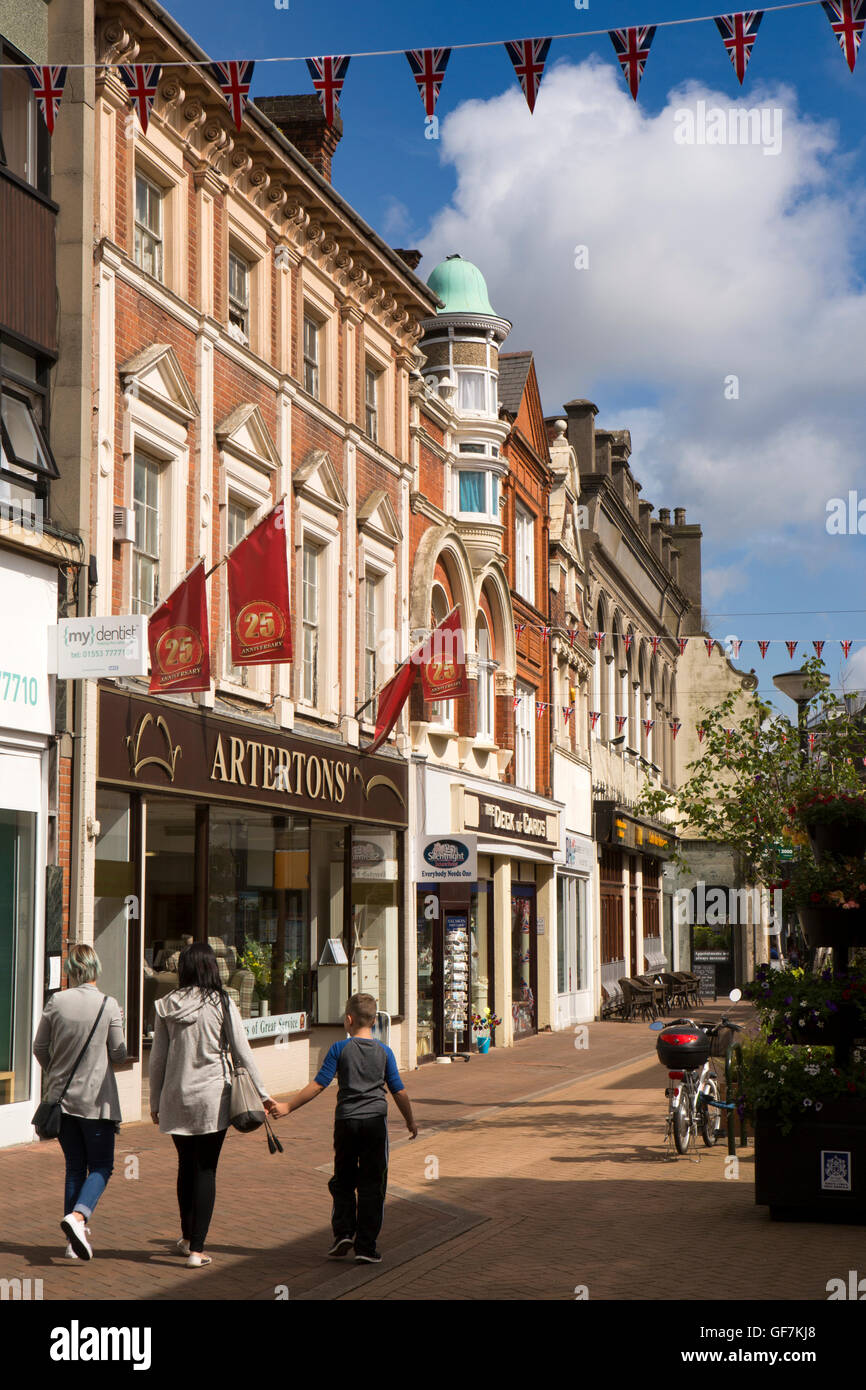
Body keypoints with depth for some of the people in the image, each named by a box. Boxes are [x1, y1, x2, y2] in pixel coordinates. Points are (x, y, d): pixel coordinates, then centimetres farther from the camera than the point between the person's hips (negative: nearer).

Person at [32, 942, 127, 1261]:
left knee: (74, 1166, 13)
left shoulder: (56, 1002, -4)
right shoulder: (109, 1005, -10)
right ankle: (78, 1217, -19)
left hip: (62, 1096, 3)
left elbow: (39, 1048, 2)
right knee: (101, 1166, 7)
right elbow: (119, 1053, -6)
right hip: (97, 1098, -3)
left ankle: (75, 1241, 11)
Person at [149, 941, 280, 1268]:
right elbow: (242, 1052, -5)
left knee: (186, 1166, 19)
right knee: (206, 1170, 2)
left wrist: (155, 1102, 14)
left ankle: (187, 1238, 31)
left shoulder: (167, 1005, 0)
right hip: (212, 1097, -3)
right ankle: (196, 1249, -1)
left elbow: (157, 1058, 5)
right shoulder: (221, 1003, -7)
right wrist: (262, 1094, 2)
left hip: (176, 1097, 3)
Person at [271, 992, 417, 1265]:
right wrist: (410, 1120, 20)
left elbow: (318, 1085, -7)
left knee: (343, 1181, 17)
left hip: (346, 1122, 0)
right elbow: (399, 1091, 5)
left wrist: (288, 1107, 0)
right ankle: (365, 1247, 2)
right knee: (371, 1185, 4)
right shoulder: (384, 1052, 3)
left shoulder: (339, 1049, -3)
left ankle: (343, 1232, 3)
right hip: (376, 1121, 0)